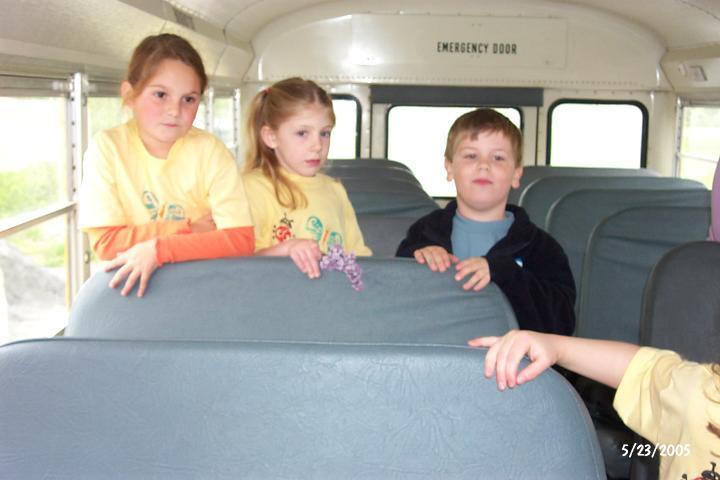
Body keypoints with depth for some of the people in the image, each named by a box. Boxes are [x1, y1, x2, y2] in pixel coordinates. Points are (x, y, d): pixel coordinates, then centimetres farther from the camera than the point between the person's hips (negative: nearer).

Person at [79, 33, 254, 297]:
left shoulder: (210, 151, -10)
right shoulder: (107, 147, -8)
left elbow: (241, 239, -17)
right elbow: (106, 241, -12)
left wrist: (158, 248, -22)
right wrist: (189, 228, -15)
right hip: (132, 283, 1)